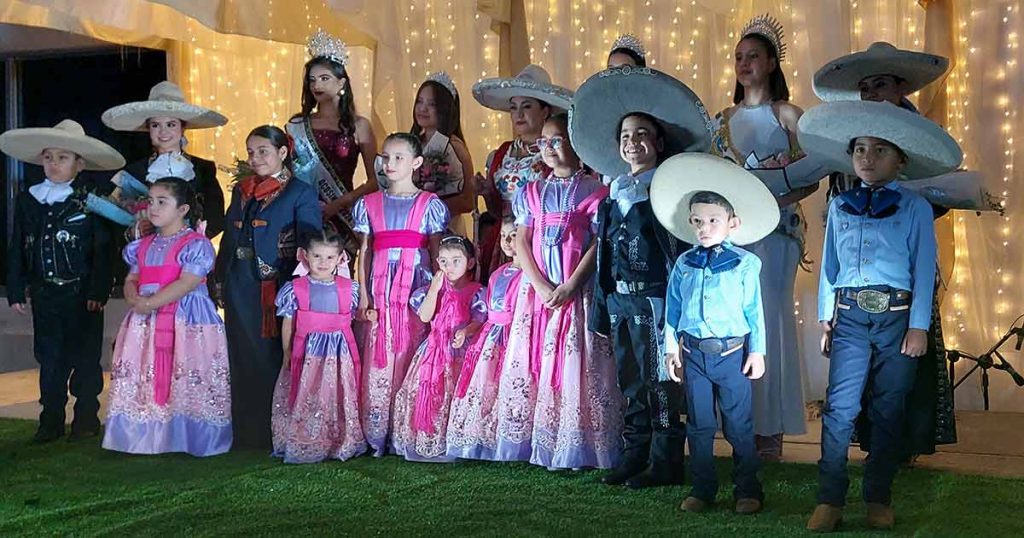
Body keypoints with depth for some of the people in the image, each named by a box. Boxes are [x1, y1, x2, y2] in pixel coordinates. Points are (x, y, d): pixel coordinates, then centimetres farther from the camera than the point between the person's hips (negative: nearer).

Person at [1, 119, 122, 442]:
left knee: (85, 359, 4)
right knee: (49, 360, 9)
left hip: (82, 294, -3)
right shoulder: (26, 201, 6)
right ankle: (51, 423, 17)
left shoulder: (88, 203, -6)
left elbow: (102, 251, -8)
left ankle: (86, 419, 15)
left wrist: (98, 292, -13)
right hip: (44, 294, 4)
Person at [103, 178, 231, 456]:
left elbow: (186, 283, -17)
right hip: (145, 322, 7)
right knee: (142, 377, 7)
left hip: (187, 323, -7)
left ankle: (187, 437, 0)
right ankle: (148, 435, 16)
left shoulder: (196, 244, -8)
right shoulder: (144, 246, 17)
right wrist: (134, 299, -8)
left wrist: (151, 303, -19)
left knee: (186, 379, -8)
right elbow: (131, 279, 16)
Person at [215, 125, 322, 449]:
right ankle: (247, 432, 19)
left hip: (278, 288, -6)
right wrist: (221, 278, 14)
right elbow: (229, 237, 20)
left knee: (275, 359, -2)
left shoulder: (300, 194, -3)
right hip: (241, 290, 6)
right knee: (245, 360, 10)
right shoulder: (241, 191, 15)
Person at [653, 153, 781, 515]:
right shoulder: (684, 264, 6)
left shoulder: (745, 263, -4)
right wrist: (671, 349, 7)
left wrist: (757, 351, -4)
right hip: (693, 353, 3)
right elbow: (673, 309, 9)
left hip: (732, 353, -3)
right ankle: (702, 489, 20)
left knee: (739, 426, 4)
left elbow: (754, 310, -2)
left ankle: (747, 490, 14)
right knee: (699, 426, 10)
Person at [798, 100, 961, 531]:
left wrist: (918, 327, -7)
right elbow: (829, 265, 12)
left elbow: (923, 269, -1)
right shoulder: (839, 206, 10)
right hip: (850, 317, 1)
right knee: (839, 407, -6)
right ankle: (830, 499, -2)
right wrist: (826, 318, 8)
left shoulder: (915, 208, 2)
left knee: (888, 410, 5)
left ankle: (878, 498, 15)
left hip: (897, 317, -1)